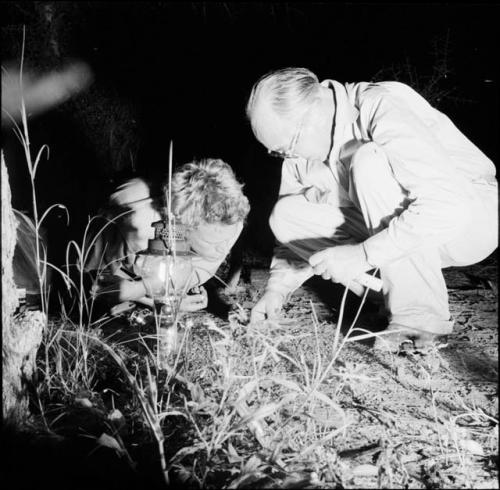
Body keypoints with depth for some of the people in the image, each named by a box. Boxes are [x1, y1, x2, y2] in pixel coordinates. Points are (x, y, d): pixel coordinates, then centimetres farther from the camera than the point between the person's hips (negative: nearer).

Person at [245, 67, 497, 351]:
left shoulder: (382, 106, -26)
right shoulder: (300, 149, -4)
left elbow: (447, 206, -35)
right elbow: (297, 231, 4)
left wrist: (363, 255, -34)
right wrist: (278, 288, -11)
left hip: (474, 216, -7)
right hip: (391, 231, 7)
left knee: (369, 163, -33)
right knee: (287, 215, -9)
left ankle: (420, 314, -23)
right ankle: (396, 298, -5)